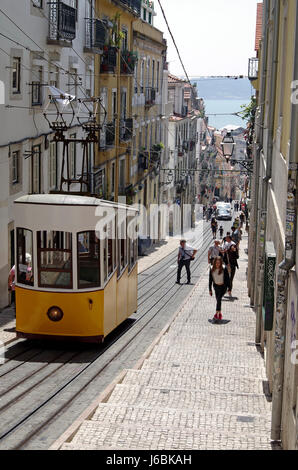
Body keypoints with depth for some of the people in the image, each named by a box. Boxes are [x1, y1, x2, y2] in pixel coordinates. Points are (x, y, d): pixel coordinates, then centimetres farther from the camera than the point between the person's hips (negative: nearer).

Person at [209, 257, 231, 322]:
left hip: (223, 286, -4)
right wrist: (210, 289, 7)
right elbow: (210, 280, 5)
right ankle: (220, 313, 26)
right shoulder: (212, 269, -4)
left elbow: (227, 279, -6)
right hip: (216, 286, 4)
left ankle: (216, 314, -23)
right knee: (218, 300, 9)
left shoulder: (224, 269, -13)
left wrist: (229, 288, -5)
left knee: (219, 299, -20)